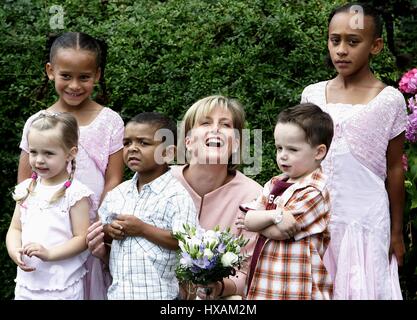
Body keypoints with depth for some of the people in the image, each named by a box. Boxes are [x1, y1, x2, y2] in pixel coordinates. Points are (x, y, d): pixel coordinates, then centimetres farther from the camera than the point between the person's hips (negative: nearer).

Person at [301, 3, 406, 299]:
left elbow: (394, 169, 1)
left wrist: (397, 231, 4)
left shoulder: (389, 100, -5)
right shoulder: (312, 94, 3)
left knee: (362, 288, 1)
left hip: (365, 218, -3)